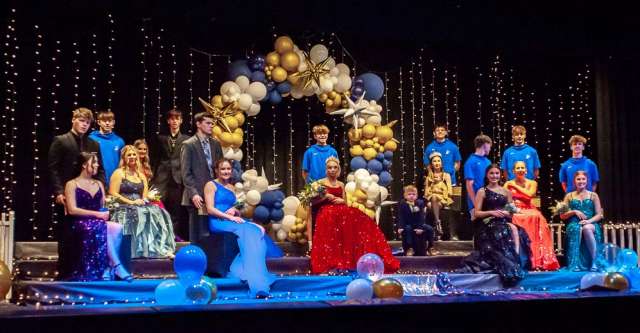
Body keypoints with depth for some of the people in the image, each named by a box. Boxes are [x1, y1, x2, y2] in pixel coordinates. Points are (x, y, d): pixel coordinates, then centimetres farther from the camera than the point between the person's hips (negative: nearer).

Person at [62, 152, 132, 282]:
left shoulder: (99, 184, 21)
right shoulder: (72, 184, 3)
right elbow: (72, 210, -8)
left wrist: (105, 213, -8)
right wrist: (97, 214, -16)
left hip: (97, 222, 5)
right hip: (80, 223, -5)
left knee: (117, 228, -28)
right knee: (105, 229, -35)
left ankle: (110, 268, -29)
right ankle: (117, 267, -30)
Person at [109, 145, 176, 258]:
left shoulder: (141, 175, 22)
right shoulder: (119, 173, 6)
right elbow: (113, 194, -6)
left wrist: (143, 201, -7)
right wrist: (131, 202, -14)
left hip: (141, 206, 5)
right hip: (124, 208, -5)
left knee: (158, 213, -24)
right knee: (138, 214, -36)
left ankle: (162, 249, -35)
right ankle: (141, 251, -41)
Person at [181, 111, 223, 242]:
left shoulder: (215, 144, 14)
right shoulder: (188, 145, -2)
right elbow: (185, 173, -7)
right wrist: (193, 194, -16)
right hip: (198, 196, -5)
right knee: (198, 235, -1)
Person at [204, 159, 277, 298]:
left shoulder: (231, 187, 25)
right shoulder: (211, 185, 5)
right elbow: (210, 209, -7)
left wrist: (234, 210, -2)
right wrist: (229, 217, -17)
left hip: (233, 221, 6)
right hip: (218, 222, -6)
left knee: (259, 230, -24)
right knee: (250, 231, -31)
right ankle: (257, 283, -37)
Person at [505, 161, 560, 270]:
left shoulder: (532, 183, 13)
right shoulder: (508, 184, 11)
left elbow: (530, 194, -8)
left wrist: (516, 186, -2)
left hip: (528, 211, 1)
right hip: (513, 212, -1)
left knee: (536, 217, -33)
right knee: (529, 218, -34)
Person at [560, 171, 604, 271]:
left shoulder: (593, 195, 13)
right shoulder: (569, 196, 15)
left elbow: (599, 215, 6)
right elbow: (562, 216, 12)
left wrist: (589, 221, -14)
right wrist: (574, 212, -6)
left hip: (591, 224, -1)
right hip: (574, 224, 1)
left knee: (586, 228, -39)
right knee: (576, 229, -38)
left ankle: (594, 261, -29)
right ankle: (575, 264, -36)